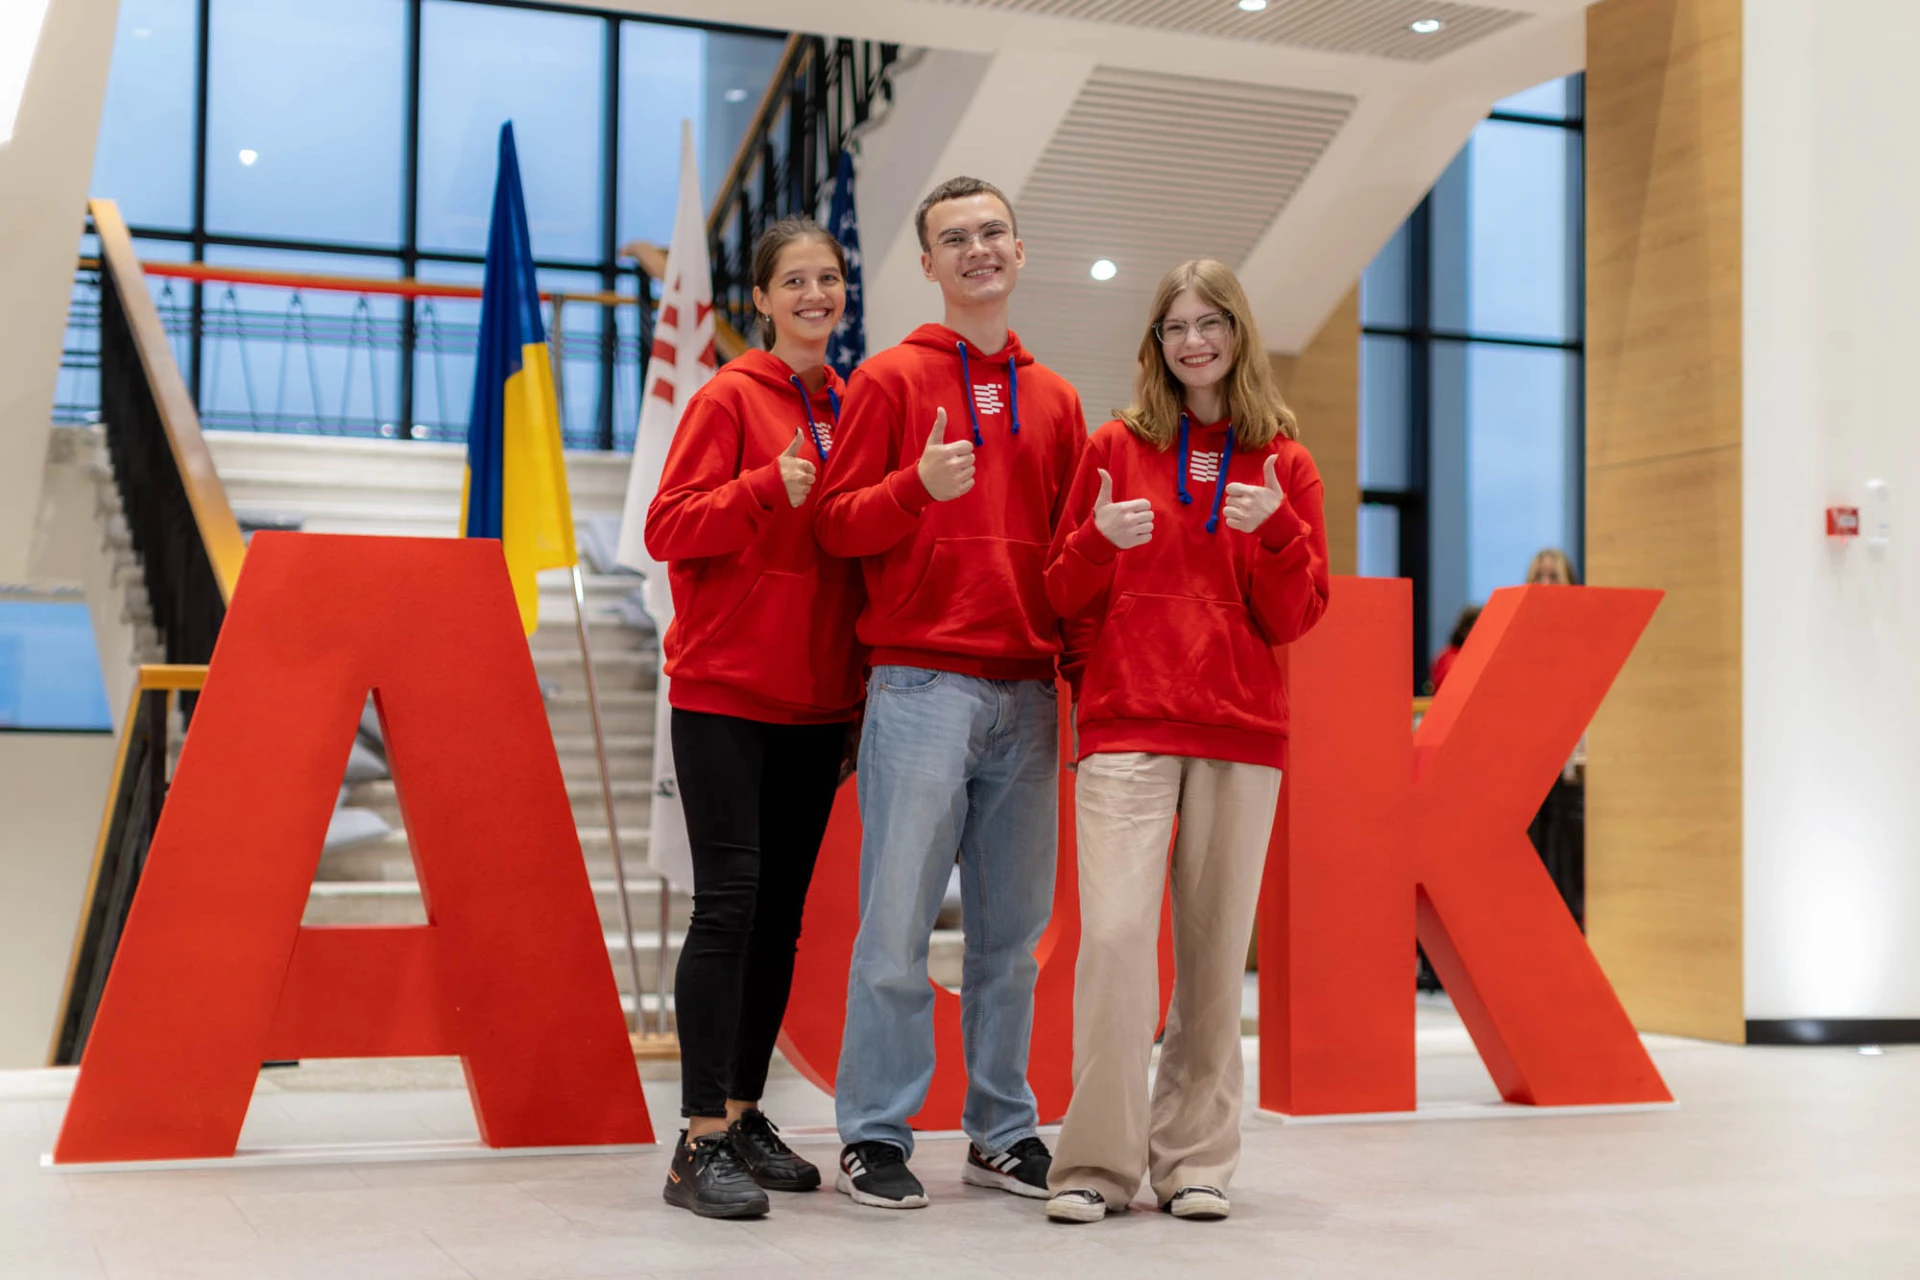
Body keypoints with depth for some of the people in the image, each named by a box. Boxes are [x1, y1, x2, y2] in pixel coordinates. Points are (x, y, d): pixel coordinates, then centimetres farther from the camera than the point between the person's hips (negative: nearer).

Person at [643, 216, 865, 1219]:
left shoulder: (851, 409, 12)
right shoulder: (731, 398, -4)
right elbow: (668, 528, -10)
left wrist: (860, 677, 5)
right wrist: (769, 487, -24)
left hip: (817, 702, 6)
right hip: (724, 693, -6)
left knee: (782, 911, 10)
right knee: (729, 900, -10)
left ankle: (743, 1114, 21)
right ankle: (700, 1143, -6)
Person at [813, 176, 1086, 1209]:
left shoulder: (1054, 399, 17)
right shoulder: (891, 379, 5)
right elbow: (836, 524, -1)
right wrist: (917, 485, -18)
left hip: (1028, 691, 4)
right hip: (922, 685, -4)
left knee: (1012, 927, 6)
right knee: (898, 919, -5)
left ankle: (1003, 1132, 16)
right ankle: (875, 1136, 3)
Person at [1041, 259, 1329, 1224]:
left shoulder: (1284, 466, 10)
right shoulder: (1116, 448, 9)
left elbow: (1294, 618, 5)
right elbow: (1065, 595, 10)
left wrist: (1275, 530, -12)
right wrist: (1100, 542, -10)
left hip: (1242, 729, 1)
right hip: (1126, 723, -1)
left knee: (1217, 946, 1)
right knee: (1115, 930, -13)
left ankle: (1194, 1160, 11)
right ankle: (1096, 1162, -6)